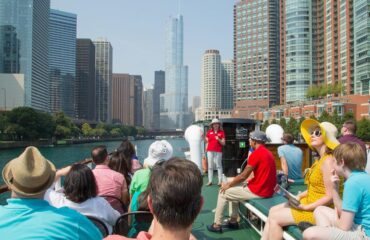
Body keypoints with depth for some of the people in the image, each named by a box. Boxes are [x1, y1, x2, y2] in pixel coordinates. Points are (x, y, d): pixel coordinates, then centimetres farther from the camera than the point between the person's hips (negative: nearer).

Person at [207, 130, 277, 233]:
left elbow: (243, 176, -14)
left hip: (258, 191, -9)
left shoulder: (256, 153, -18)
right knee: (236, 187, 27)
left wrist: (229, 184, 1)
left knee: (223, 192, 4)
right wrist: (240, 182, 13)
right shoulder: (268, 153, 11)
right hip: (267, 190, 9)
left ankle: (217, 225, 12)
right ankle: (233, 221, 28)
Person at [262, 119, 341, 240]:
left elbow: (330, 196, -24)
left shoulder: (328, 161, -21)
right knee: (273, 210, 7)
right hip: (310, 202, 9)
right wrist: (298, 196, 3)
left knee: (274, 218, -8)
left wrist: (305, 207, -20)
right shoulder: (321, 159, 9)